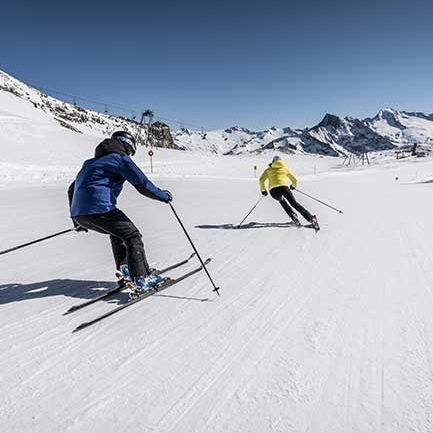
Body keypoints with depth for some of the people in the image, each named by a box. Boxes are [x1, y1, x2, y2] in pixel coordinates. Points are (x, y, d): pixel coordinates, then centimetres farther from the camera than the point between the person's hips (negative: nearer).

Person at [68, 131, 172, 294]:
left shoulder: (91, 162, 29)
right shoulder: (120, 158, 5)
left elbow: (72, 190, 32)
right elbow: (143, 185, -2)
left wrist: (77, 221, 36)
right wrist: (164, 196, 13)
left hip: (79, 213, 8)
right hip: (100, 209, -8)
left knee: (117, 231, 27)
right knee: (132, 236, 3)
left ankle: (124, 268, 24)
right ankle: (141, 278, -5)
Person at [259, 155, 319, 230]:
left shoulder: (268, 170, 25)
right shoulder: (284, 168, 25)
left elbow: (261, 180, 12)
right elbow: (294, 180, 30)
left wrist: (263, 190, 26)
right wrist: (294, 185, 50)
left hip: (273, 190, 1)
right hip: (283, 187, -1)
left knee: (282, 201, 31)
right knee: (295, 204, 4)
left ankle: (292, 215, 13)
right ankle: (311, 218, -12)